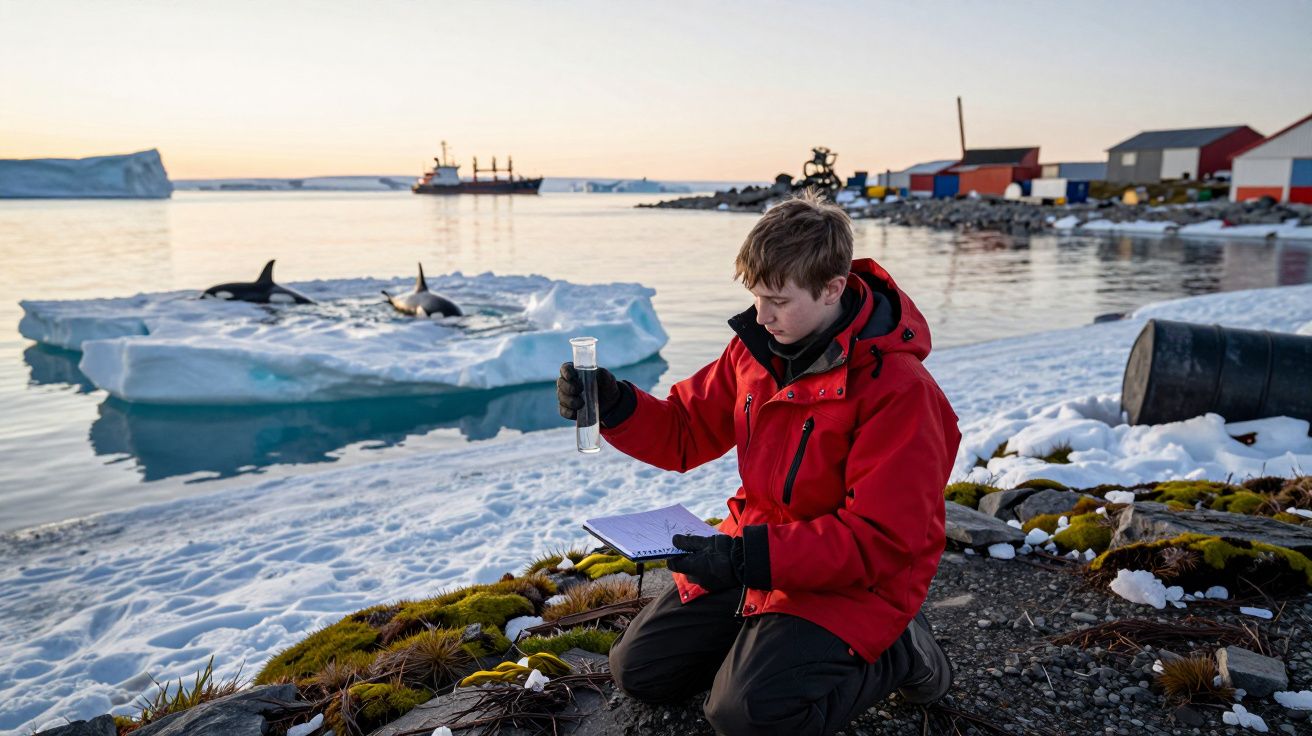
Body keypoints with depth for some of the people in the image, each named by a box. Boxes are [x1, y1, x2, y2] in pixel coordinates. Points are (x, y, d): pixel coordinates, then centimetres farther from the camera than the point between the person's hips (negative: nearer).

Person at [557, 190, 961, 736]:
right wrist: (614, 406, -15)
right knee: (637, 667, 6)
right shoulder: (758, 346, -4)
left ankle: (896, 652, 0)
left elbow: (883, 541, -25)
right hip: (754, 556, 7)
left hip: (856, 583, -6)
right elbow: (686, 433, 5)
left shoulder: (898, 390, -24)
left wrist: (753, 559, -34)